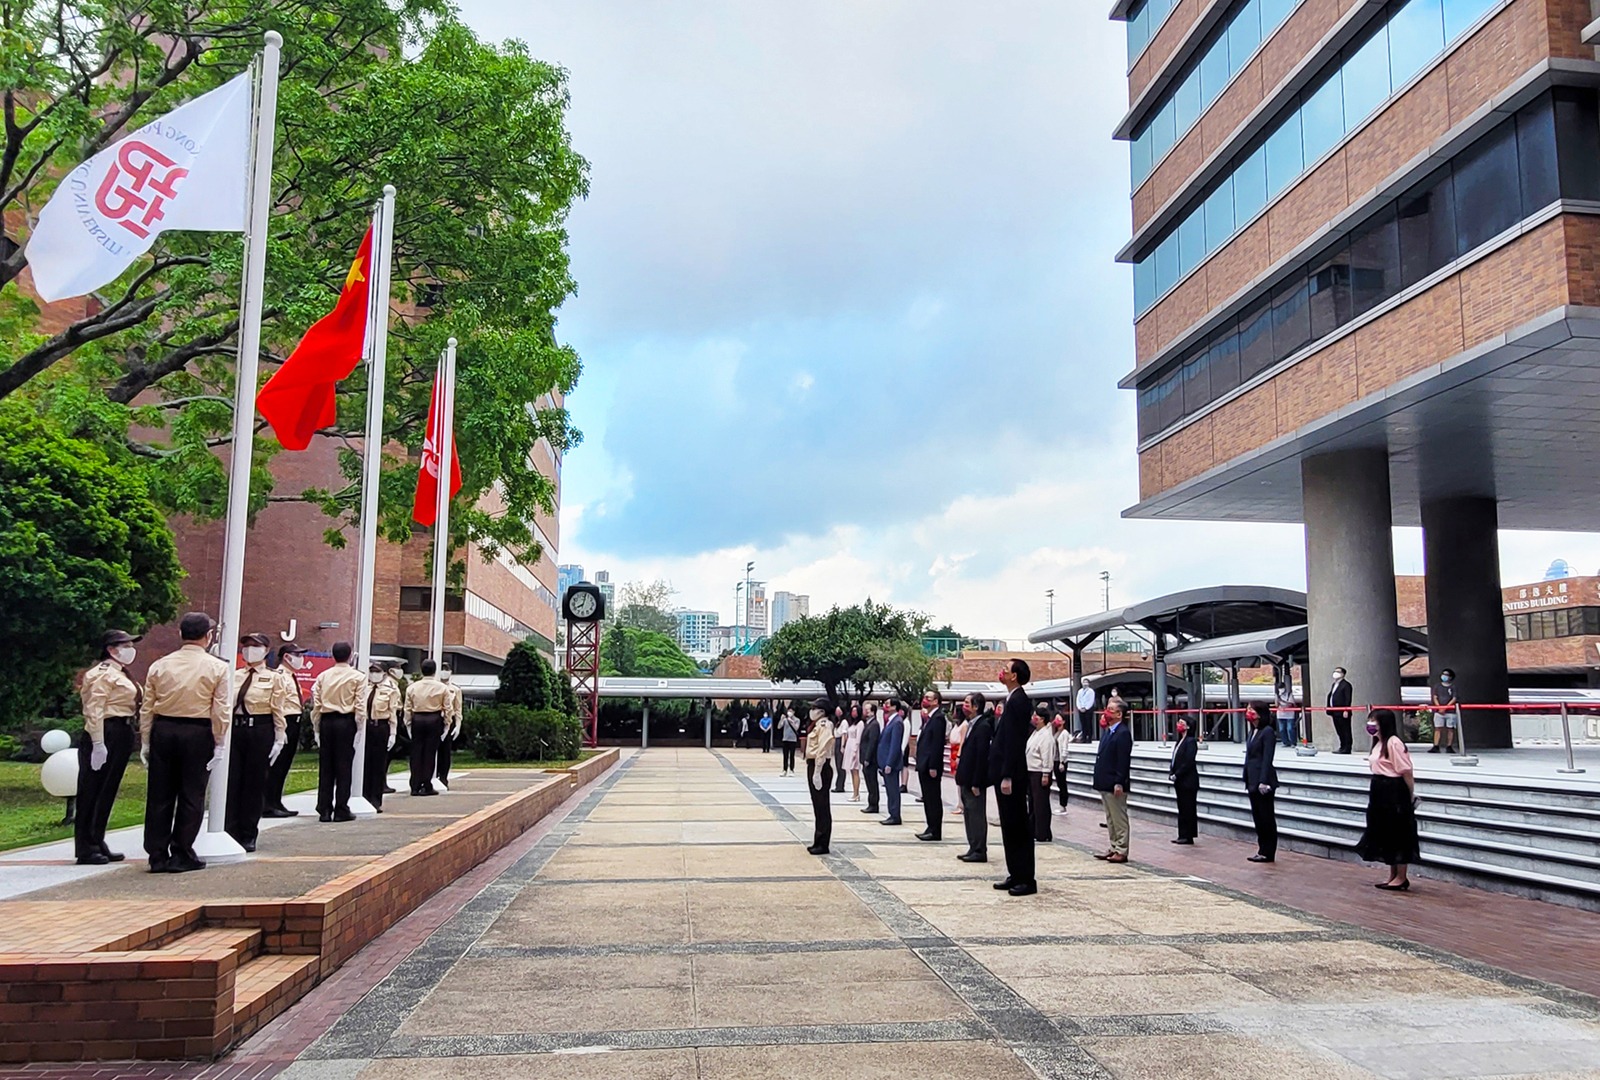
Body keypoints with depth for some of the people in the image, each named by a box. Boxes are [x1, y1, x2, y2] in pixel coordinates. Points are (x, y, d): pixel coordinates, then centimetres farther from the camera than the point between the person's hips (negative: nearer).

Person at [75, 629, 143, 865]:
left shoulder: (121, 674, 19)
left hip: (121, 736, 10)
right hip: (107, 734, -10)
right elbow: (94, 710, -18)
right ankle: (86, 849, 2)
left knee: (107, 792, 13)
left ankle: (97, 844, 20)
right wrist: (98, 744, -24)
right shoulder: (103, 673, -11)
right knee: (93, 792, -3)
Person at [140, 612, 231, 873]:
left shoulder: (160, 665, 5)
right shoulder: (217, 667, -4)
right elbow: (220, 711, -7)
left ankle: (157, 856, 14)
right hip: (197, 734, -3)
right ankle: (181, 855, 10)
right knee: (191, 795, 5)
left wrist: (145, 742, 12)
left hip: (162, 731, 3)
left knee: (160, 795, 9)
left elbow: (147, 708, 6)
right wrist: (220, 744, -1)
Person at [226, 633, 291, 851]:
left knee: (254, 784, 4)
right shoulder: (233, 677, 10)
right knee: (231, 782, 1)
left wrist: (279, 739, -6)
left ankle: (249, 835, 15)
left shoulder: (272, 679, 1)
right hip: (235, 729, 3)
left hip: (260, 732, -3)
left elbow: (278, 710, -1)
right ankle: (230, 832, 10)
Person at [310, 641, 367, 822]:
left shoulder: (323, 676, 6)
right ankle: (341, 810, 4)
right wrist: (359, 727, -3)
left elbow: (316, 705, 6)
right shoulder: (358, 677, -4)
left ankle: (324, 810, 10)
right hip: (346, 722, -3)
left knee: (325, 767, 7)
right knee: (343, 767, 2)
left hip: (326, 722, 3)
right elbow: (360, 706, -9)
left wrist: (316, 729, 11)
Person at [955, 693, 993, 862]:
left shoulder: (983, 726, -15)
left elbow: (982, 756, -19)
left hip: (974, 781, -10)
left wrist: (976, 783, -20)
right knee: (969, 815, 13)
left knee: (977, 815, -3)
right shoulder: (972, 725, 13)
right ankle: (973, 849, 20)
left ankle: (979, 851, 3)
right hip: (967, 780, 10)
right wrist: (962, 777, 13)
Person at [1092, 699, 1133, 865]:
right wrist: (1101, 782, 17)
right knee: (1110, 819, 15)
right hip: (1105, 784, 10)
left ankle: (1121, 851, 4)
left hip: (1115, 785, -10)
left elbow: (1123, 761, -19)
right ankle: (1113, 848, 23)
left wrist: (1119, 783, -22)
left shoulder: (1123, 733, -14)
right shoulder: (1108, 732, 15)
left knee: (1119, 819, -1)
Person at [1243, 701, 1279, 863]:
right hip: (1253, 781, 9)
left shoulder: (1267, 731, -11)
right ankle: (1262, 850, 18)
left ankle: (1268, 853, 6)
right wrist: (1246, 780, 14)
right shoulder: (1253, 732, 14)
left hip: (1263, 781, -9)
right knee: (1258, 817, 11)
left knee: (1266, 818, 0)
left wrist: (1263, 781, -20)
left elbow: (1267, 758, -16)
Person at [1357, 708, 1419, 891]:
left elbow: (1406, 771, -18)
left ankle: (1401, 878, 9)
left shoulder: (1394, 743, -17)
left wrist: (1411, 795, -14)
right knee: (1384, 834, 14)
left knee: (1398, 834, 0)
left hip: (1395, 792, -10)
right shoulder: (1379, 743, 13)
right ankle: (1393, 876, 23)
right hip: (1380, 791, 10)